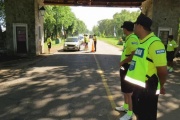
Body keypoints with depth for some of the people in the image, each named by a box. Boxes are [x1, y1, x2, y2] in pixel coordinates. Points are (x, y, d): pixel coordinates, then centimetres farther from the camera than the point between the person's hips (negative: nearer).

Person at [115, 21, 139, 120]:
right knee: (124, 89, 22)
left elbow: (134, 55, -31)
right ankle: (125, 106, 39)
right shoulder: (128, 38, 10)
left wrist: (122, 62, -19)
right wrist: (122, 63, 14)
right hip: (124, 67, 10)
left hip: (129, 68, -10)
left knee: (129, 91, 1)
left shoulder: (132, 39, -22)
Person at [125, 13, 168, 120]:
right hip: (138, 85, 9)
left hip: (147, 89, -8)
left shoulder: (154, 43, -24)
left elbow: (163, 70, -22)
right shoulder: (141, 41, 6)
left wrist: (160, 86, -6)